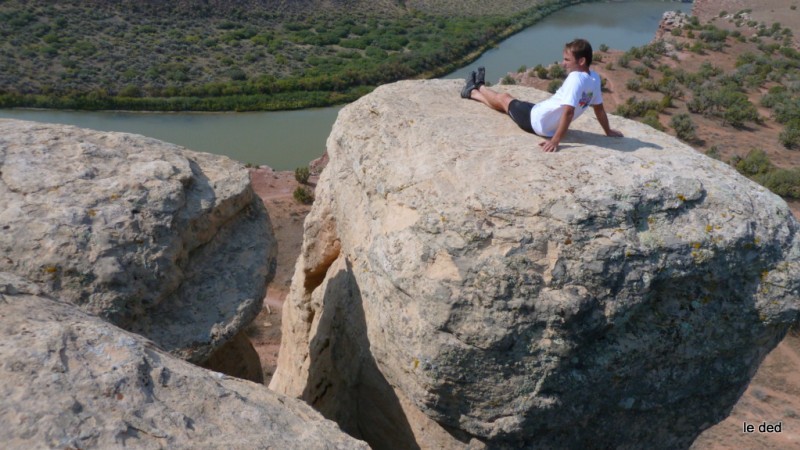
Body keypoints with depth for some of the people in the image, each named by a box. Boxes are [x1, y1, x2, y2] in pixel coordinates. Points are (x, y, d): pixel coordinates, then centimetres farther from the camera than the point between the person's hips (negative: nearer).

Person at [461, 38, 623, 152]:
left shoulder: (575, 78, -30)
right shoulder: (595, 78, -4)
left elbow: (569, 111, -36)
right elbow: (599, 108, 5)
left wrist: (555, 140, -33)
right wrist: (608, 131, 18)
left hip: (536, 120, -8)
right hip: (550, 126, 8)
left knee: (504, 98, 18)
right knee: (509, 102, 27)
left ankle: (479, 87, 45)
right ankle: (472, 92, 46)